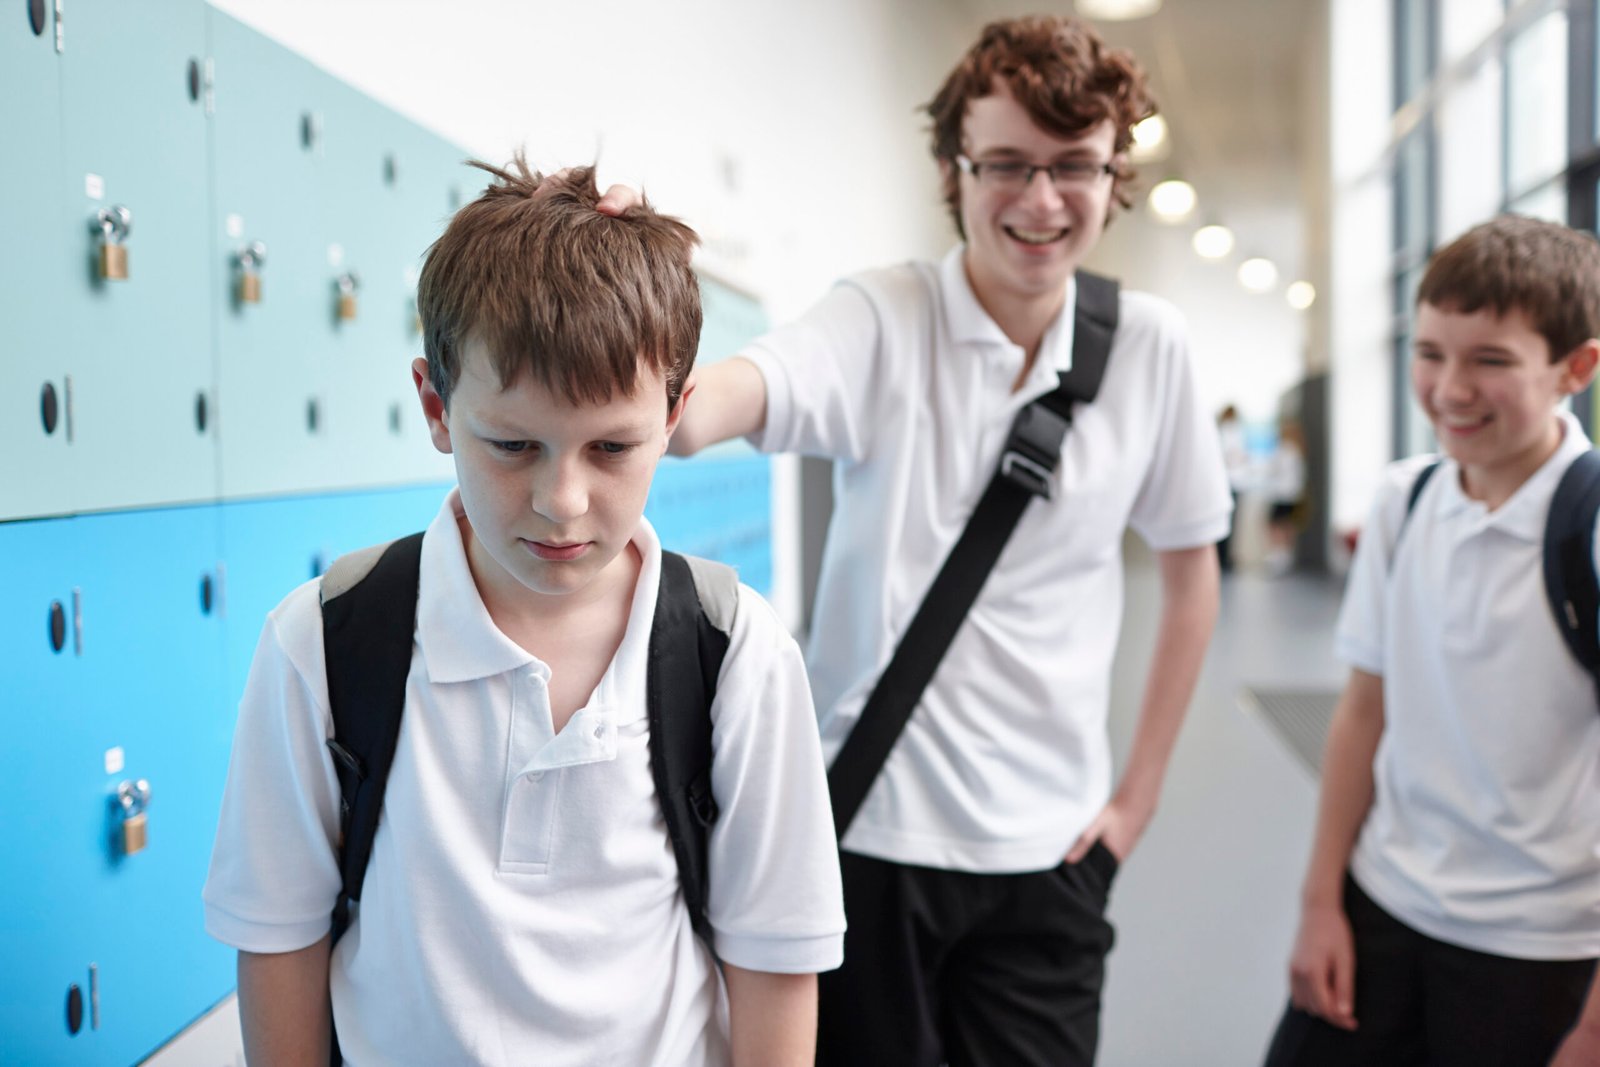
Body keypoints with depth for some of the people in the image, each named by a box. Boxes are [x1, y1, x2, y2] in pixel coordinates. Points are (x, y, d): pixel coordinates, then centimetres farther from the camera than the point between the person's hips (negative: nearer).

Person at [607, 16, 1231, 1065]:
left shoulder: (1149, 345, -2)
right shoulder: (881, 321, -10)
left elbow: (1191, 573, 7)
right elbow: (731, 397, -31)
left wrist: (1140, 793, 6)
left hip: (1048, 845, 2)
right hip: (871, 826, -2)